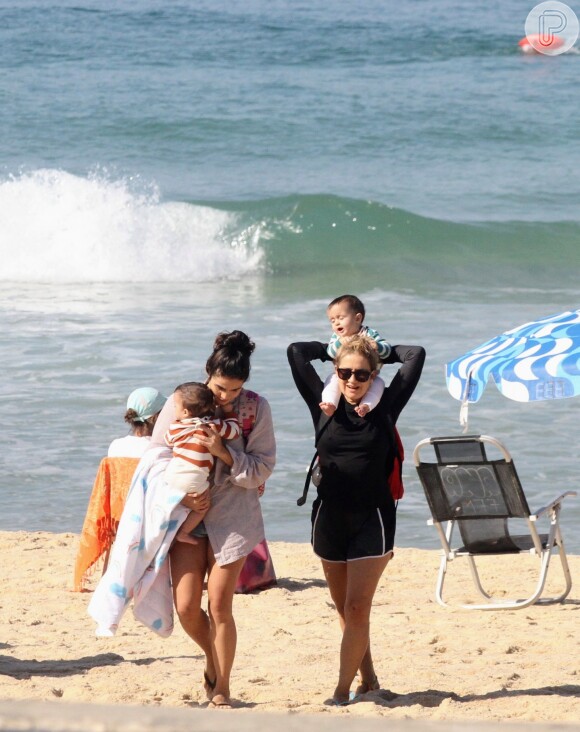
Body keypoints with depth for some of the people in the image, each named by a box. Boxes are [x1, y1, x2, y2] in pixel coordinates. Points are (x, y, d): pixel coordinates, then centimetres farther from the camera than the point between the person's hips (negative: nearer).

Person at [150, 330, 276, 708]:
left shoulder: (256, 408, -6)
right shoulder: (181, 403, -5)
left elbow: (262, 468, -7)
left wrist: (225, 453, -22)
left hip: (232, 516, -1)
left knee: (219, 607, -3)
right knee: (186, 606, -3)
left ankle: (221, 688, 14)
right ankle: (213, 660, 28)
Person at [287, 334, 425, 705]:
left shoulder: (385, 407, -1)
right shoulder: (325, 406, 2)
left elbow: (415, 356, -1)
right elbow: (296, 352, 3)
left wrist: (380, 353, 11)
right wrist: (332, 350, 14)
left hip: (372, 519, -3)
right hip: (329, 517, 3)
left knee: (357, 608, -9)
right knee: (345, 610, 10)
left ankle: (343, 689, -5)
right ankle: (368, 679, 25)